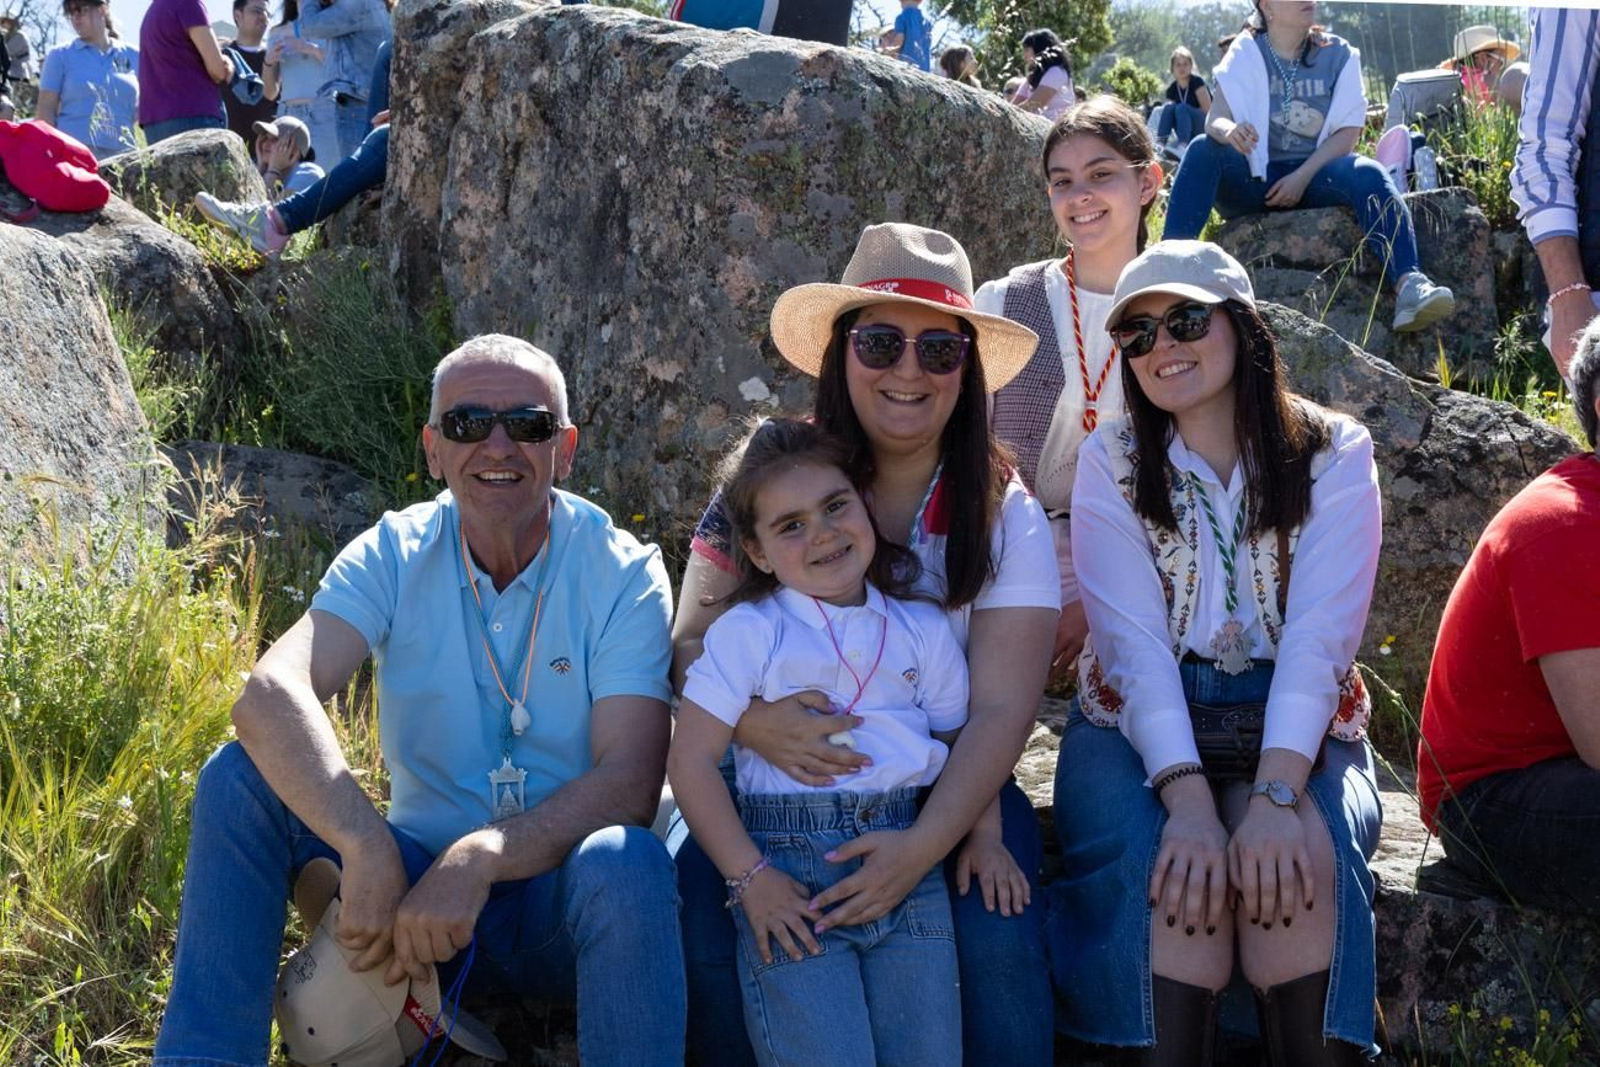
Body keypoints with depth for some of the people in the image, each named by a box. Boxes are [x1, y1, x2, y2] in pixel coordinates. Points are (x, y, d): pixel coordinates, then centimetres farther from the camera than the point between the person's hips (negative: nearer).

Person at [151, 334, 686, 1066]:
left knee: (624, 863, -37)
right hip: (418, 881, 3)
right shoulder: (392, 557, -3)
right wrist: (366, 847, -38)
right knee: (239, 777, -17)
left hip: (564, 896, -2)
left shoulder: (623, 573, -8)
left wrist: (480, 857, -35)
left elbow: (630, 784, -19)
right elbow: (270, 695, -22)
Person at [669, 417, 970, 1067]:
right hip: (789, 869, -3)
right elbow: (691, 760, -3)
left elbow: (965, 742, 15)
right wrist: (749, 877, -10)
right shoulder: (747, 632, 1)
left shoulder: (923, 628, 13)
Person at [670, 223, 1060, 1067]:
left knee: (999, 944, -28)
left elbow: (1002, 707, -11)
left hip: (947, 788, 0)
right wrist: (748, 719, -26)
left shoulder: (1004, 516, -2)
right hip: (777, 778, 0)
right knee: (703, 925, -27)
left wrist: (929, 841, -27)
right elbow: (692, 643, -3)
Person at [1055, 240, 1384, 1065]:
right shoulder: (1111, 462, 2)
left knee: (1302, 858, -32)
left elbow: (1319, 635, -13)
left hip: (1296, 728, 0)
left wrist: (1276, 794, -29)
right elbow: (1133, 639, -10)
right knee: (1171, 864, -31)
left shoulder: (1333, 453, 0)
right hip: (1141, 727, 0)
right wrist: (1189, 799, -26)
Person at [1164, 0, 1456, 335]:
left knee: (1368, 174, -30)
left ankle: (1407, 284, -48)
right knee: (1203, 151, -29)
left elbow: (1348, 132, -2)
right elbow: (1215, 118, -10)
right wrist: (1230, 131, -35)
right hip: (1255, 178, 0)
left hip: (1315, 175, 0)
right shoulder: (1245, 53, 3)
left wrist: (1302, 176, -16)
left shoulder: (1338, 53, 5)